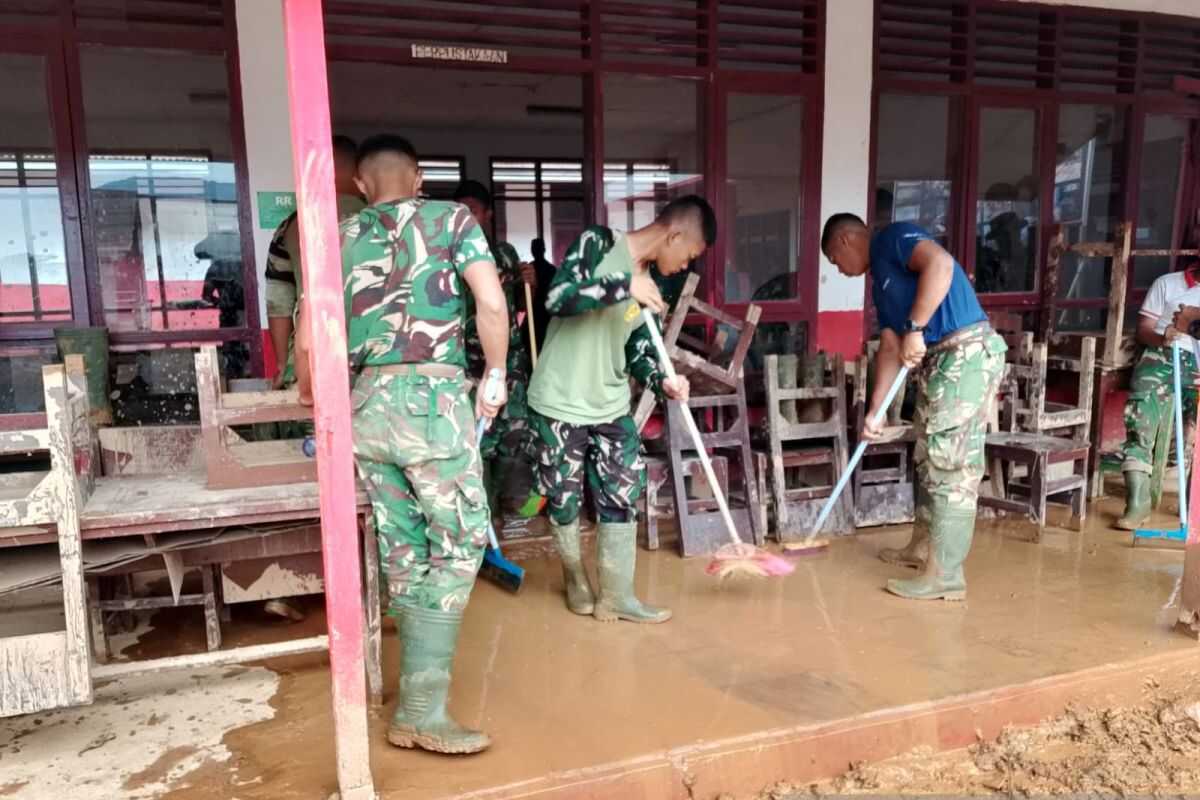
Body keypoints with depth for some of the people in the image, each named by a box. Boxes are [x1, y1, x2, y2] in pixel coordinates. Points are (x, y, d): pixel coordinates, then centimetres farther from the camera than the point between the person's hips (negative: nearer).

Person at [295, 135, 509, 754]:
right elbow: (492, 304, -7)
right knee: (460, 543, 2)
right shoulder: (450, 218, 7)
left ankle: (419, 698, 21)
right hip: (432, 397, -4)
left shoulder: (340, 238, 16)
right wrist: (495, 378, 6)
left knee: (403, 548, 11)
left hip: (366, 403, 5)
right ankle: (421, 710, -1)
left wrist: (308, 389, 35)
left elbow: (307, 337, 15)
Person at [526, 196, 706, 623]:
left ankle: (615, 595, 19)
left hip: (611, 406, 6)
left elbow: (638, 350, 10)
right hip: (559, 402, -6)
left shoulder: (650, 286, 7)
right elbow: (557, 298, -25)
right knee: (565, 499, 7)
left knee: (624, 494, 5)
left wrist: (662, 381, -9)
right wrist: (624, 287, -30)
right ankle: (575, 577, 33)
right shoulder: (597, 243, -12)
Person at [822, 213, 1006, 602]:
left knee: (952, 464, -7)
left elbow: (940, 264, -25)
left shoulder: (893, 238, -4)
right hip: (938, 361, 10)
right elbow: (890, 349, 18)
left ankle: (945, 575, 0)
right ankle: (923, 546, 34)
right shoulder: (880, 283, 22)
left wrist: (915, 329, -23)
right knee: (929, 457, 18)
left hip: (968, 353, -10)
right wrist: (873, 411, 13)